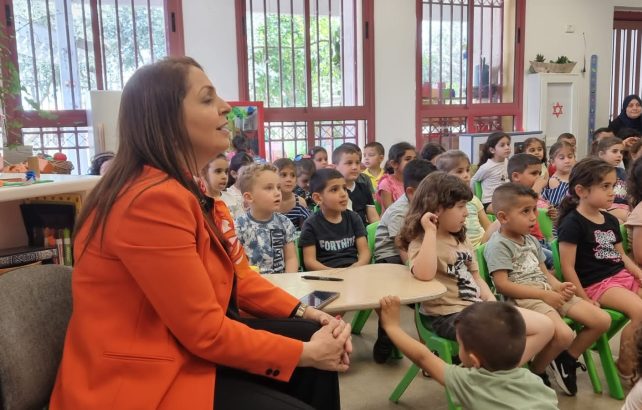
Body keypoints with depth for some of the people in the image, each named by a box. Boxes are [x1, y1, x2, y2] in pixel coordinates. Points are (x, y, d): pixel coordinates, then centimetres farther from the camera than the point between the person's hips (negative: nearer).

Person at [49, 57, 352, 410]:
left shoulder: (182, 188, 7)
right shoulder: (154, 199, -26)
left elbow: (236, 274, 8)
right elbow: (206, 331, -24)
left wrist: (304, 312, -3)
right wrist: (307, 353, -15)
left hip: (182, 347, 9)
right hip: (141, 380, -9)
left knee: (313, 336, 2)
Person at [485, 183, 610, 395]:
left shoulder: (532, 240, 19)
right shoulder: (498, 244, -10)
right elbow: (502, 285, -17)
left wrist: (558, 286, -1)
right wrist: (544, 294, -17)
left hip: (549, 293, 9)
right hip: (523, 299, -9)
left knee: (603, 320, 0)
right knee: (564, 334, -32)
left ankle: (567, 360, 17)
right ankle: (536, 373, -3)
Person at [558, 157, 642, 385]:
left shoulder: (611, 220, 14)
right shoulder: (572, 223, -12)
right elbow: (567, 267, -14)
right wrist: (584, 300, -15)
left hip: (623, 275, 9)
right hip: (596, 284, -8)